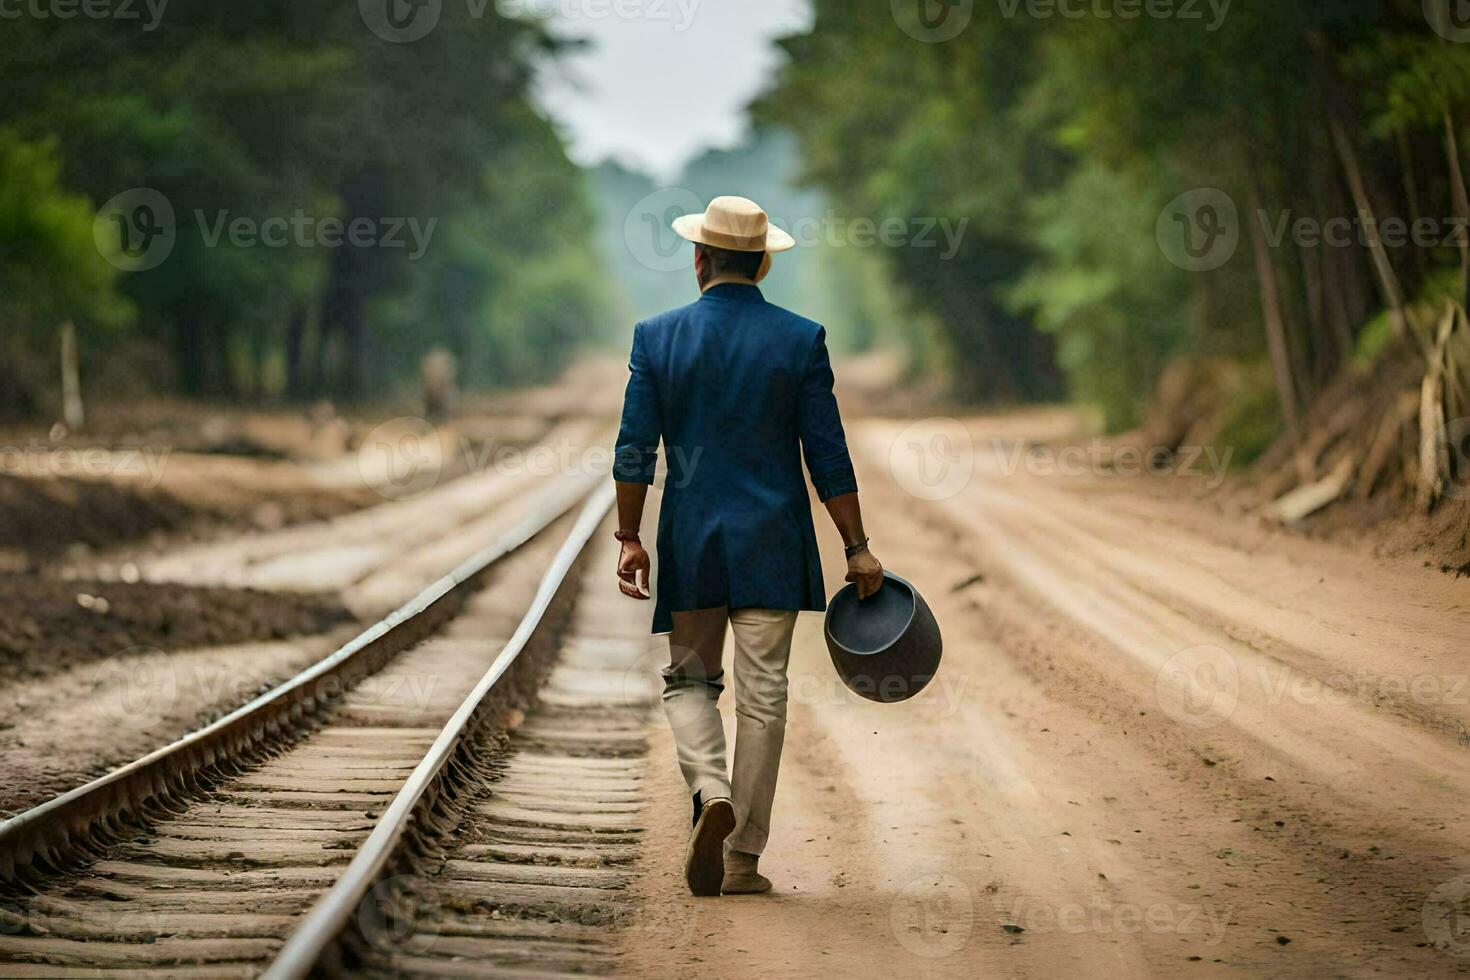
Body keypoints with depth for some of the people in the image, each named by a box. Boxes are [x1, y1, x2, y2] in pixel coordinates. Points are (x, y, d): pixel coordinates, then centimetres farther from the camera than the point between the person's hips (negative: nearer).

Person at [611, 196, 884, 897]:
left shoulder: (658, 337, 0)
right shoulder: (800, 339, -2)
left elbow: (635, 451, -1)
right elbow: (827, 457, -3)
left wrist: (628, 538, 6)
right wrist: (857, 548, 2)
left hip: (690, 543, 1)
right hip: (772, 547, -1)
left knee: (688, 680, 15)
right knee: (762, 695, 3)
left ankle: (712, 794, -12)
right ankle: (743, 859, 5)